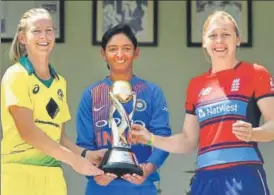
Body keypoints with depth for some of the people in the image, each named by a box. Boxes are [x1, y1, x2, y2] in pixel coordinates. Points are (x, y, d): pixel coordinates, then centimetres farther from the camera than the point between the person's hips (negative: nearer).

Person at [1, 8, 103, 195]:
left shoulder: (60, 82, 15)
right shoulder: (16, 75, -4)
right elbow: (27, 131, -13)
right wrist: (73, 159, -15)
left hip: (52, 176, 6)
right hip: (19, 173, -6)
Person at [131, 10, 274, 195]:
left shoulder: (255, 73, 3)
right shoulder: (196, 85, 17)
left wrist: (252, 133, -25)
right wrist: (151, 138, 8)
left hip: (243, 175, -4)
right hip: (205, 178, 5)